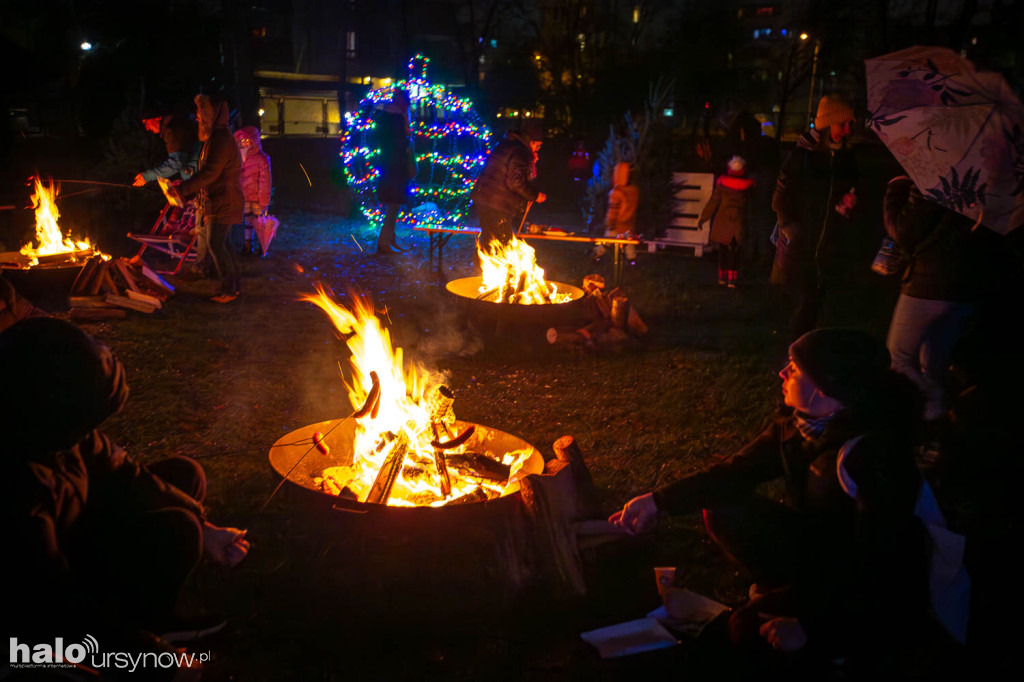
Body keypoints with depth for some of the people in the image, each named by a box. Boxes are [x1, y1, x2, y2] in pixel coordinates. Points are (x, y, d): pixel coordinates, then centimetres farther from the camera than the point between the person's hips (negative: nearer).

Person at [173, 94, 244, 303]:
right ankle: (234, 285, 22)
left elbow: (210, 173, -25)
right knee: (221, 243, 14)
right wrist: (186, 187, 18)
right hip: (218, 201, 10)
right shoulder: (215, 137, 15)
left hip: (225, 202, -10)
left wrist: (182, 189, -22)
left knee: (216, 244, -8)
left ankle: (229, 288, -2)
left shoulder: (221, 139, -19)